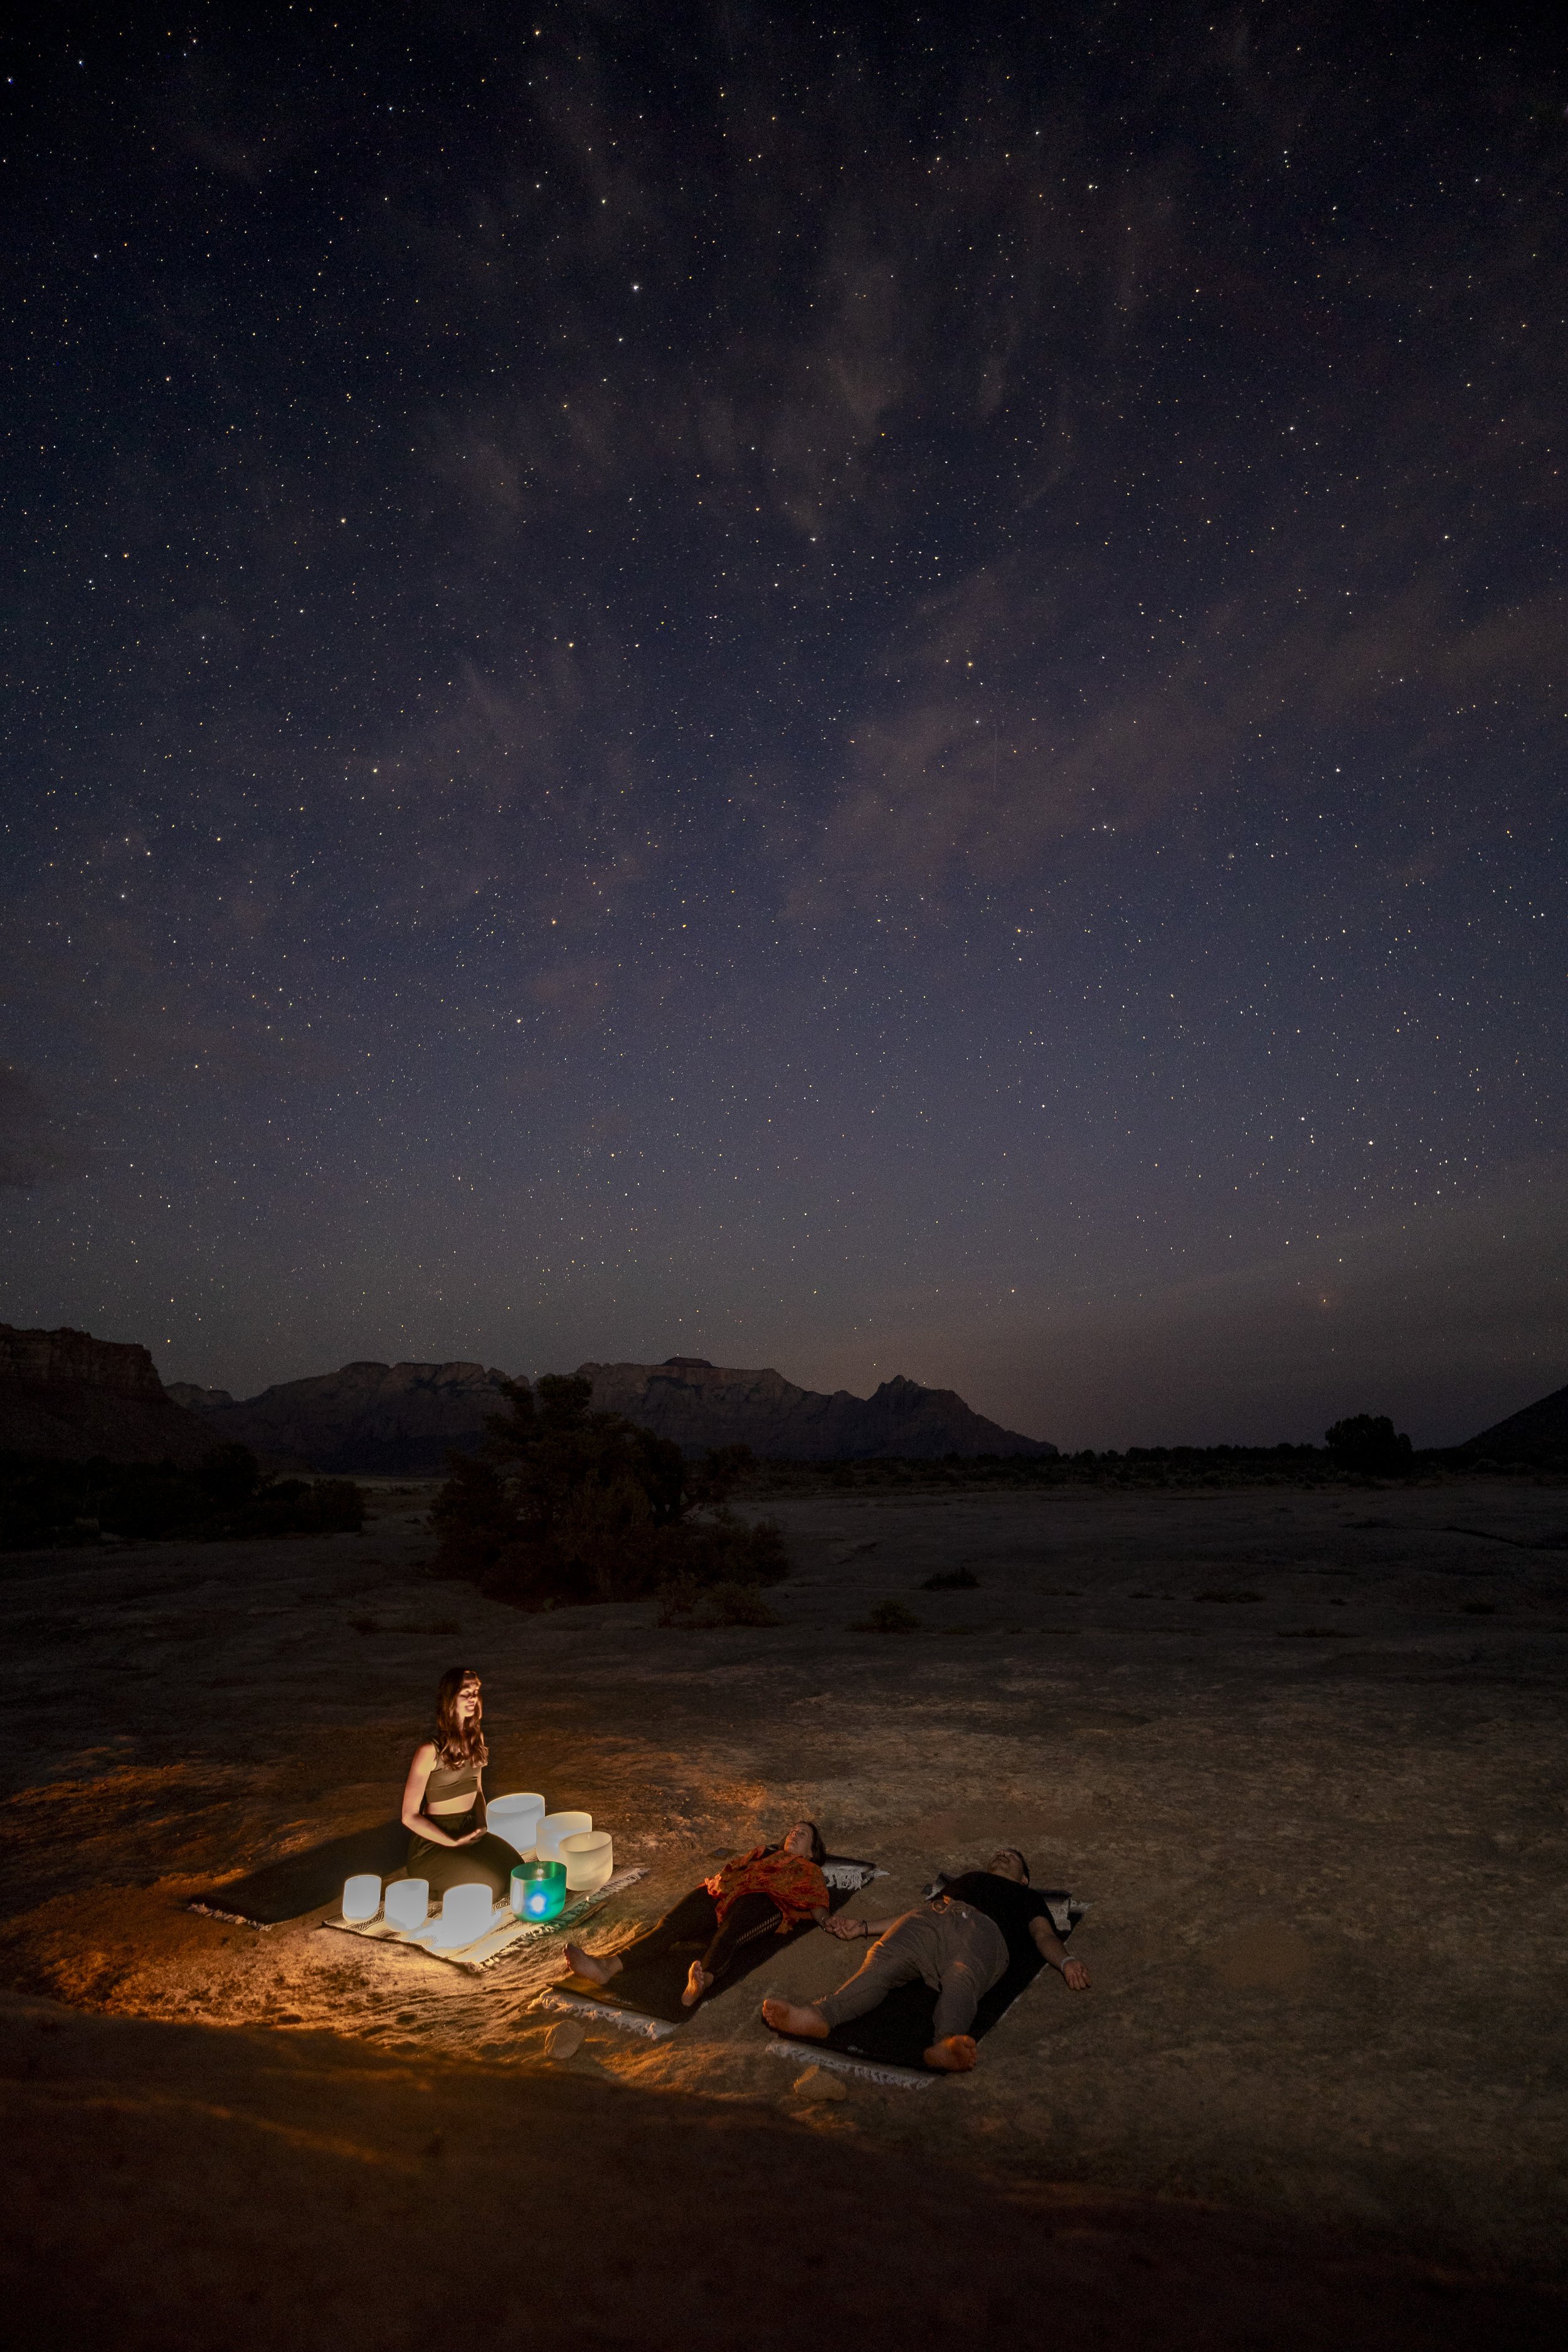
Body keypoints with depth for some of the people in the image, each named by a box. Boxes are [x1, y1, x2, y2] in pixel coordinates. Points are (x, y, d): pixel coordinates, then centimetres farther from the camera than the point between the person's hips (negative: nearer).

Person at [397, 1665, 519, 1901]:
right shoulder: (430, 1751, -17)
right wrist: (454, 1843, -17)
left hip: (470, 1830, 6)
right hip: (434, 1841, -6)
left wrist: (482, 1826, 1)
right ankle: (433, 1889, 3)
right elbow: (410, 1816, -14)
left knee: (514, 1871, -17)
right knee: (490, 1884, -25)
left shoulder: (475, 1739, 5)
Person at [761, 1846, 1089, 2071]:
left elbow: (1044, 1935, 19)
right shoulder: (963, 1880, 44)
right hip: (932, 1918, 3)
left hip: (985, 1929, -2)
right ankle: (819, 2015, -55)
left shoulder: (1027, 1898, 38)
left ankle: (945, 2046, -69)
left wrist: (1066, 1962, -4)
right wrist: (863, 1926, 26)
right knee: (882, 1962, -30)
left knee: (961, 1982, -39)